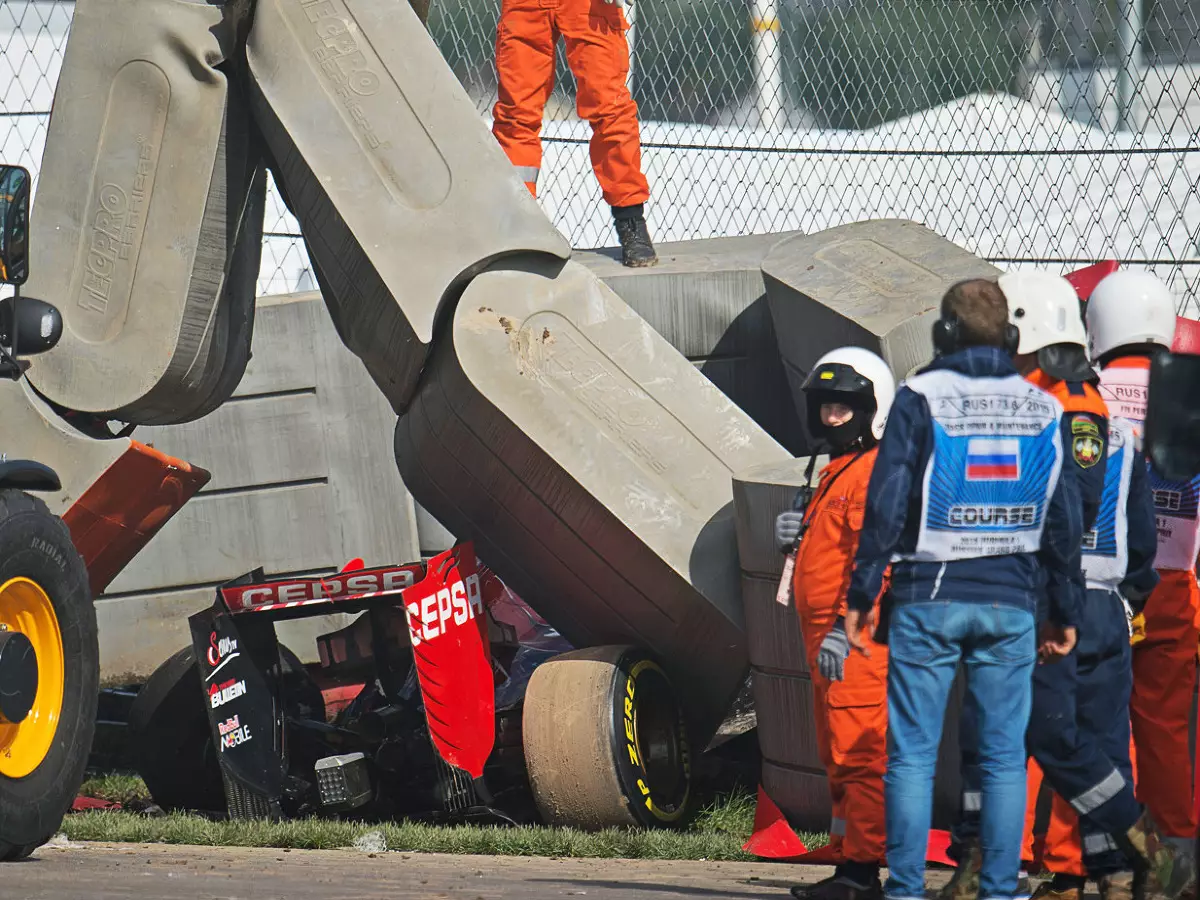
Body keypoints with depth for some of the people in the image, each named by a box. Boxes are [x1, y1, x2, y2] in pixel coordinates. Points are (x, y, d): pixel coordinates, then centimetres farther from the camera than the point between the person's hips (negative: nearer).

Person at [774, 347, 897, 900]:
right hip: (828, 635, 11)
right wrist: (796, 534, 9)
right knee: (840, 756, 13)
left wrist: (845, 630, -25)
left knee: (860, 753, -12)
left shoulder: (878, 473, -12)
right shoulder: (837, 472, 21)